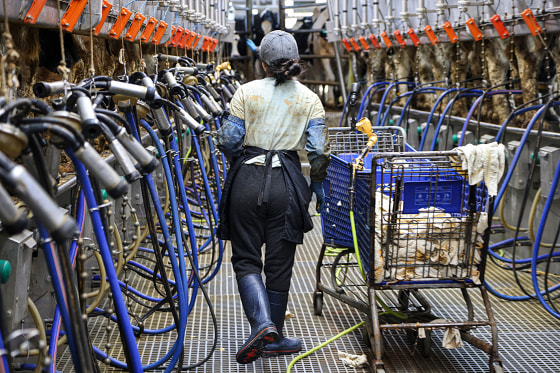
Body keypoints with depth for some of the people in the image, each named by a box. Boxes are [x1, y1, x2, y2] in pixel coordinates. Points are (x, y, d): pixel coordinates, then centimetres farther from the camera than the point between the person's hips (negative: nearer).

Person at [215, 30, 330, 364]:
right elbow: (319, 150, -4)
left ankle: (262, 323, -13)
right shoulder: (309, 99, 2)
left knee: (246, 259, 9)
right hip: (286, 183, 1)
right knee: (279, 262, 11)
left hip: (247, 180, -1)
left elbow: (228, 140, -3)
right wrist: (318, 184, 10)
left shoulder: (247, 92, -1)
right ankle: (274, 338, 21)